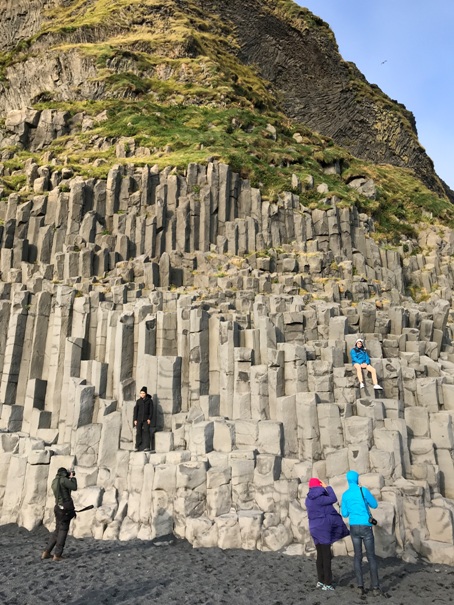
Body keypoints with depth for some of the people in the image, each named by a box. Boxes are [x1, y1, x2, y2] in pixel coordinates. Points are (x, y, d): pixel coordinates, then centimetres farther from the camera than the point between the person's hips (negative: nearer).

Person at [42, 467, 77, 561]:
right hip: (66, 508, -8)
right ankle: (57, 555, 1)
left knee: (57, 530, 18)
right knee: (63, 531, 0)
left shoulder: (54, 481, 13)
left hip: (59, 508, 8)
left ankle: (46, 553, 20)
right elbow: (74, 487, -14)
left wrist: (70, 478, 20)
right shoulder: (63, 480, -13)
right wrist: (72, 477, -1)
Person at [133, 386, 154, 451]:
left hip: (146, 419, -2)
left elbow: (151, 410, 1)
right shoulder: (138, 401, 10)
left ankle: (147, 447, -9)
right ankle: (138, 447, 6)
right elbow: (135, 410, 9)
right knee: (138, 432, -1)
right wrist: (135, 419, 2)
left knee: (146, 431, -10)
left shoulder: (149, 400, 4)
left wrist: (149, 419, -9)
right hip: (139, 419, 2)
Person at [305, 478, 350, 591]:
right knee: (326, 557, -2)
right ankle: (327, 583, 2)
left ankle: (321, 581, 20)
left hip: (316, 529, 9)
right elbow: (333, 499, -15)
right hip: (323, 529, -9)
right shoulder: (318, 499, -19)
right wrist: (327, 487, -7)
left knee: (320, 556, 14)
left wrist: (325, 490, 11)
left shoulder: (309, 499, 8)